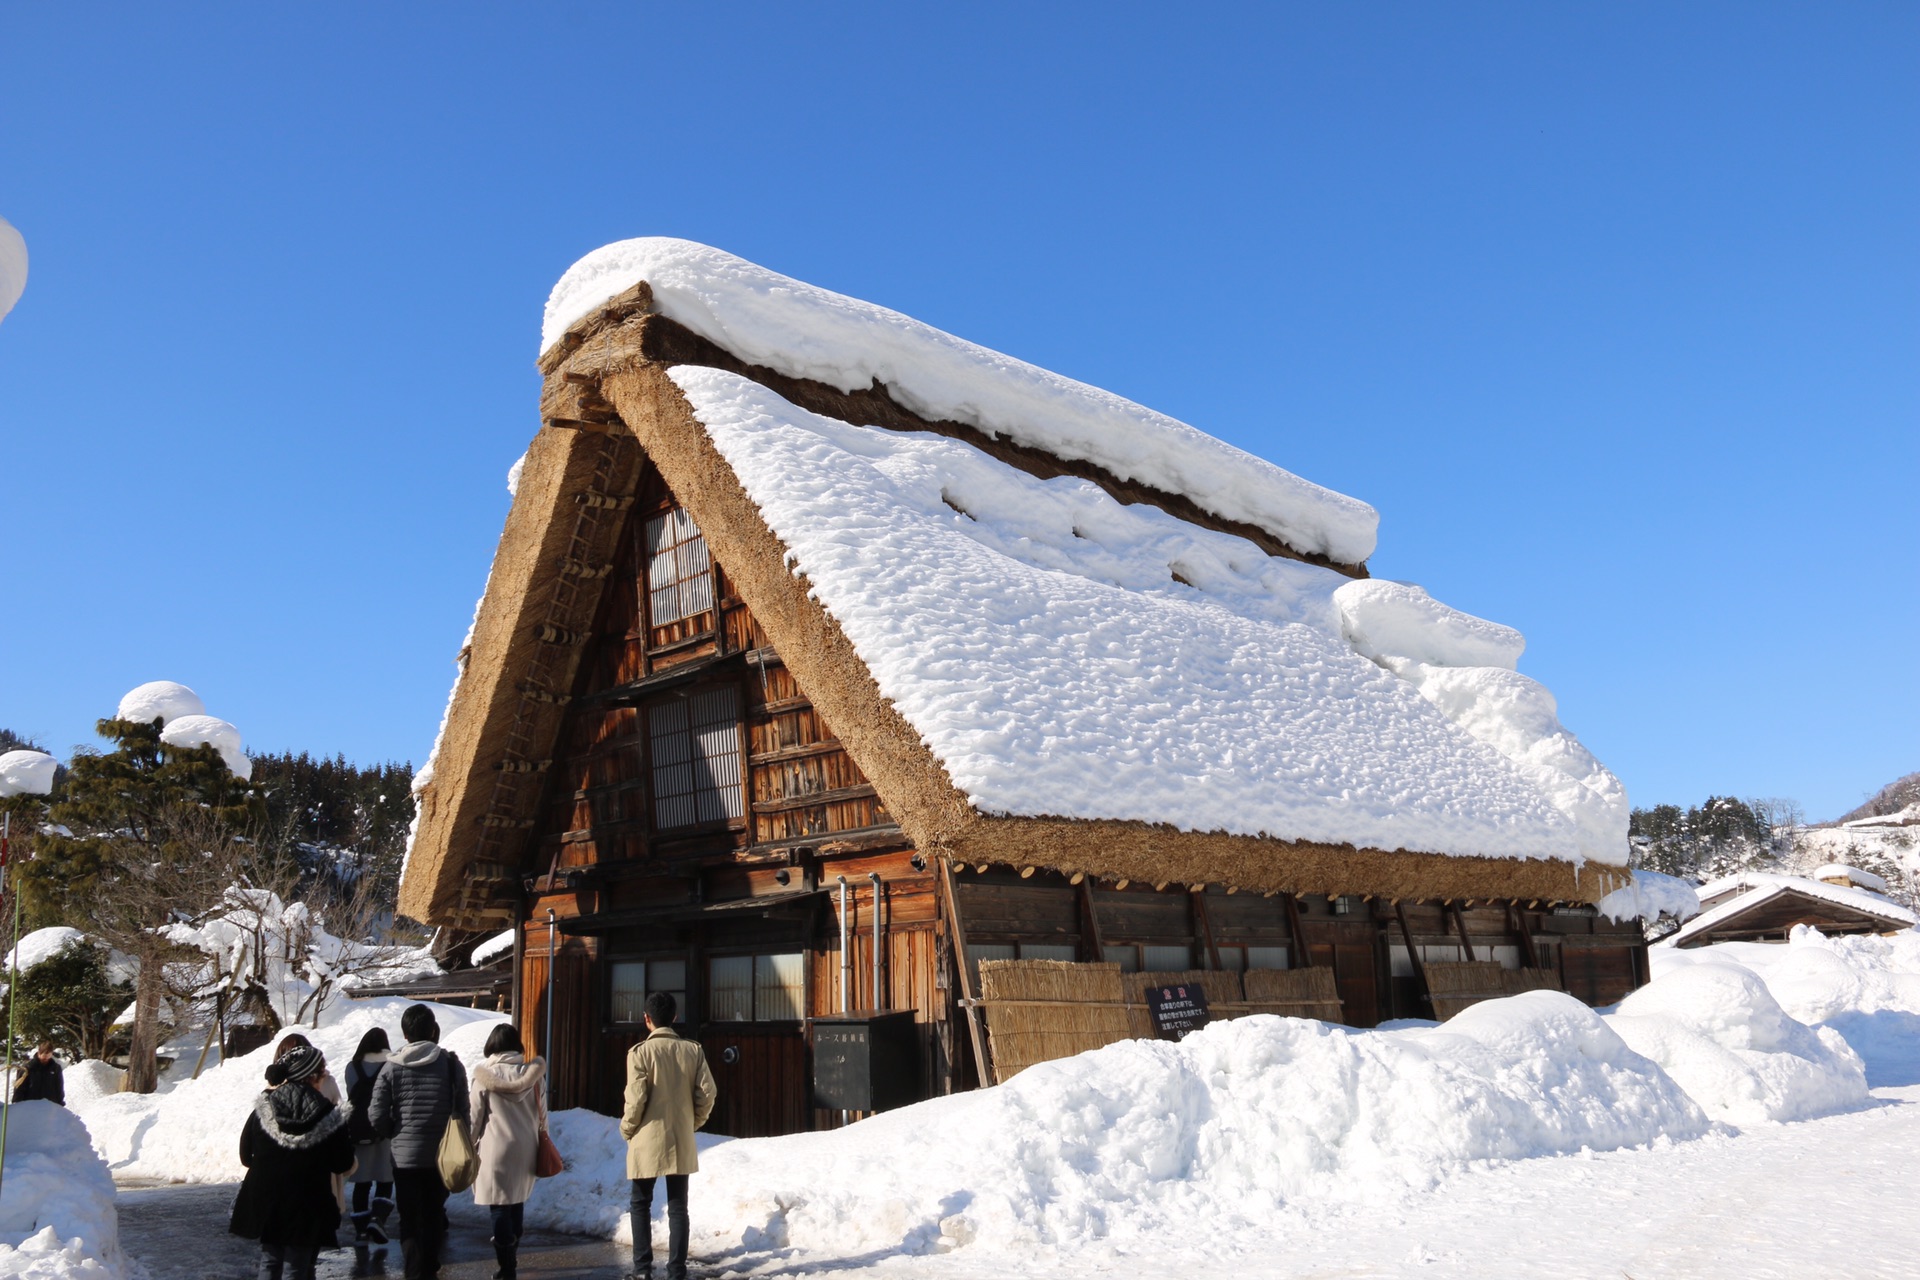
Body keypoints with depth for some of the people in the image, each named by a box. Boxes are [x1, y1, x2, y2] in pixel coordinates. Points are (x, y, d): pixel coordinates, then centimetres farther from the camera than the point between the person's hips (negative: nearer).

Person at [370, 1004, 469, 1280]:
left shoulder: (392, 1068, -8)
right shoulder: (452, 1064, -6)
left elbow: (377, 1117, -7)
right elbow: (463, 1112, -3)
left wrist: (395, 1133, 13)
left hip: (405, 1157, -2)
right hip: (442, 1156, 2)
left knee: (411, 1220, 8)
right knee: (434, 1215, 21)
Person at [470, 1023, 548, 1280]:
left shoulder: (485, 1075, -9)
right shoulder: (533, 1073, 0)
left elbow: (475, 1116, -5)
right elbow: (542, 1112, 6)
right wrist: (542, 1142, 19)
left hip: (496, 1149, -4)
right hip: (526, 1148, 4)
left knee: (500, 1207, 1)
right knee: (517, 1201, 21)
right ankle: (512, 1256, 35)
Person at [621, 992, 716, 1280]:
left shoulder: (640, 1052, -10)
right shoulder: (693, 1051, -1)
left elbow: (636, 1099, -14)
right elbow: (706, 1094, -3)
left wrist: (626, 1129, 4)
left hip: (647, 1140, -2)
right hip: (681, 1141, 3)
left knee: (641, 1205, 14)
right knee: (678, 1207, 9)